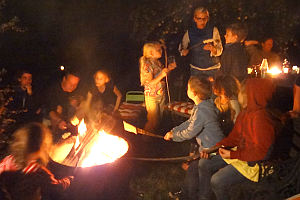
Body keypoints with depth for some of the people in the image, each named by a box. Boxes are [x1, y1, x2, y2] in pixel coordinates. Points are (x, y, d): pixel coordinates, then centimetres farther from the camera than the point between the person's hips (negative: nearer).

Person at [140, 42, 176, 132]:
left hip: (161, 95, 7)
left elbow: (164, 78, 15)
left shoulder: (158, 62, 5)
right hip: (152, 97, -7)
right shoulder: (147, 65, -19)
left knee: (159, 119, 15)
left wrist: (169, 69, 0)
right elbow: (150, 83, -24)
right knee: (152, 121, 3)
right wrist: (161, 75, -33)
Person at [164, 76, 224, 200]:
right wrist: (173, 131, 6)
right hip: (211, 147, 10)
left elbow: (189, 133, -21)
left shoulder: (201, 110, -28)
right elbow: (190, 122, 13)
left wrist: (173, 135, -5)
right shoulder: (202, 105, 4)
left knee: (193, 172, 0)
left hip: (212, 150, -9)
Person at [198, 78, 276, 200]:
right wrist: (213, 148, 2)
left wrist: (233, 154, -22)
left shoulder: (261, 118, -26)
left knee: (217, 180, -21)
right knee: (204, 164, 8)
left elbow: (260, 152, -26)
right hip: (239, 154, 10)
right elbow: (234, 137, 12)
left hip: (254, 163, -10)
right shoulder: (245, 113, 3)